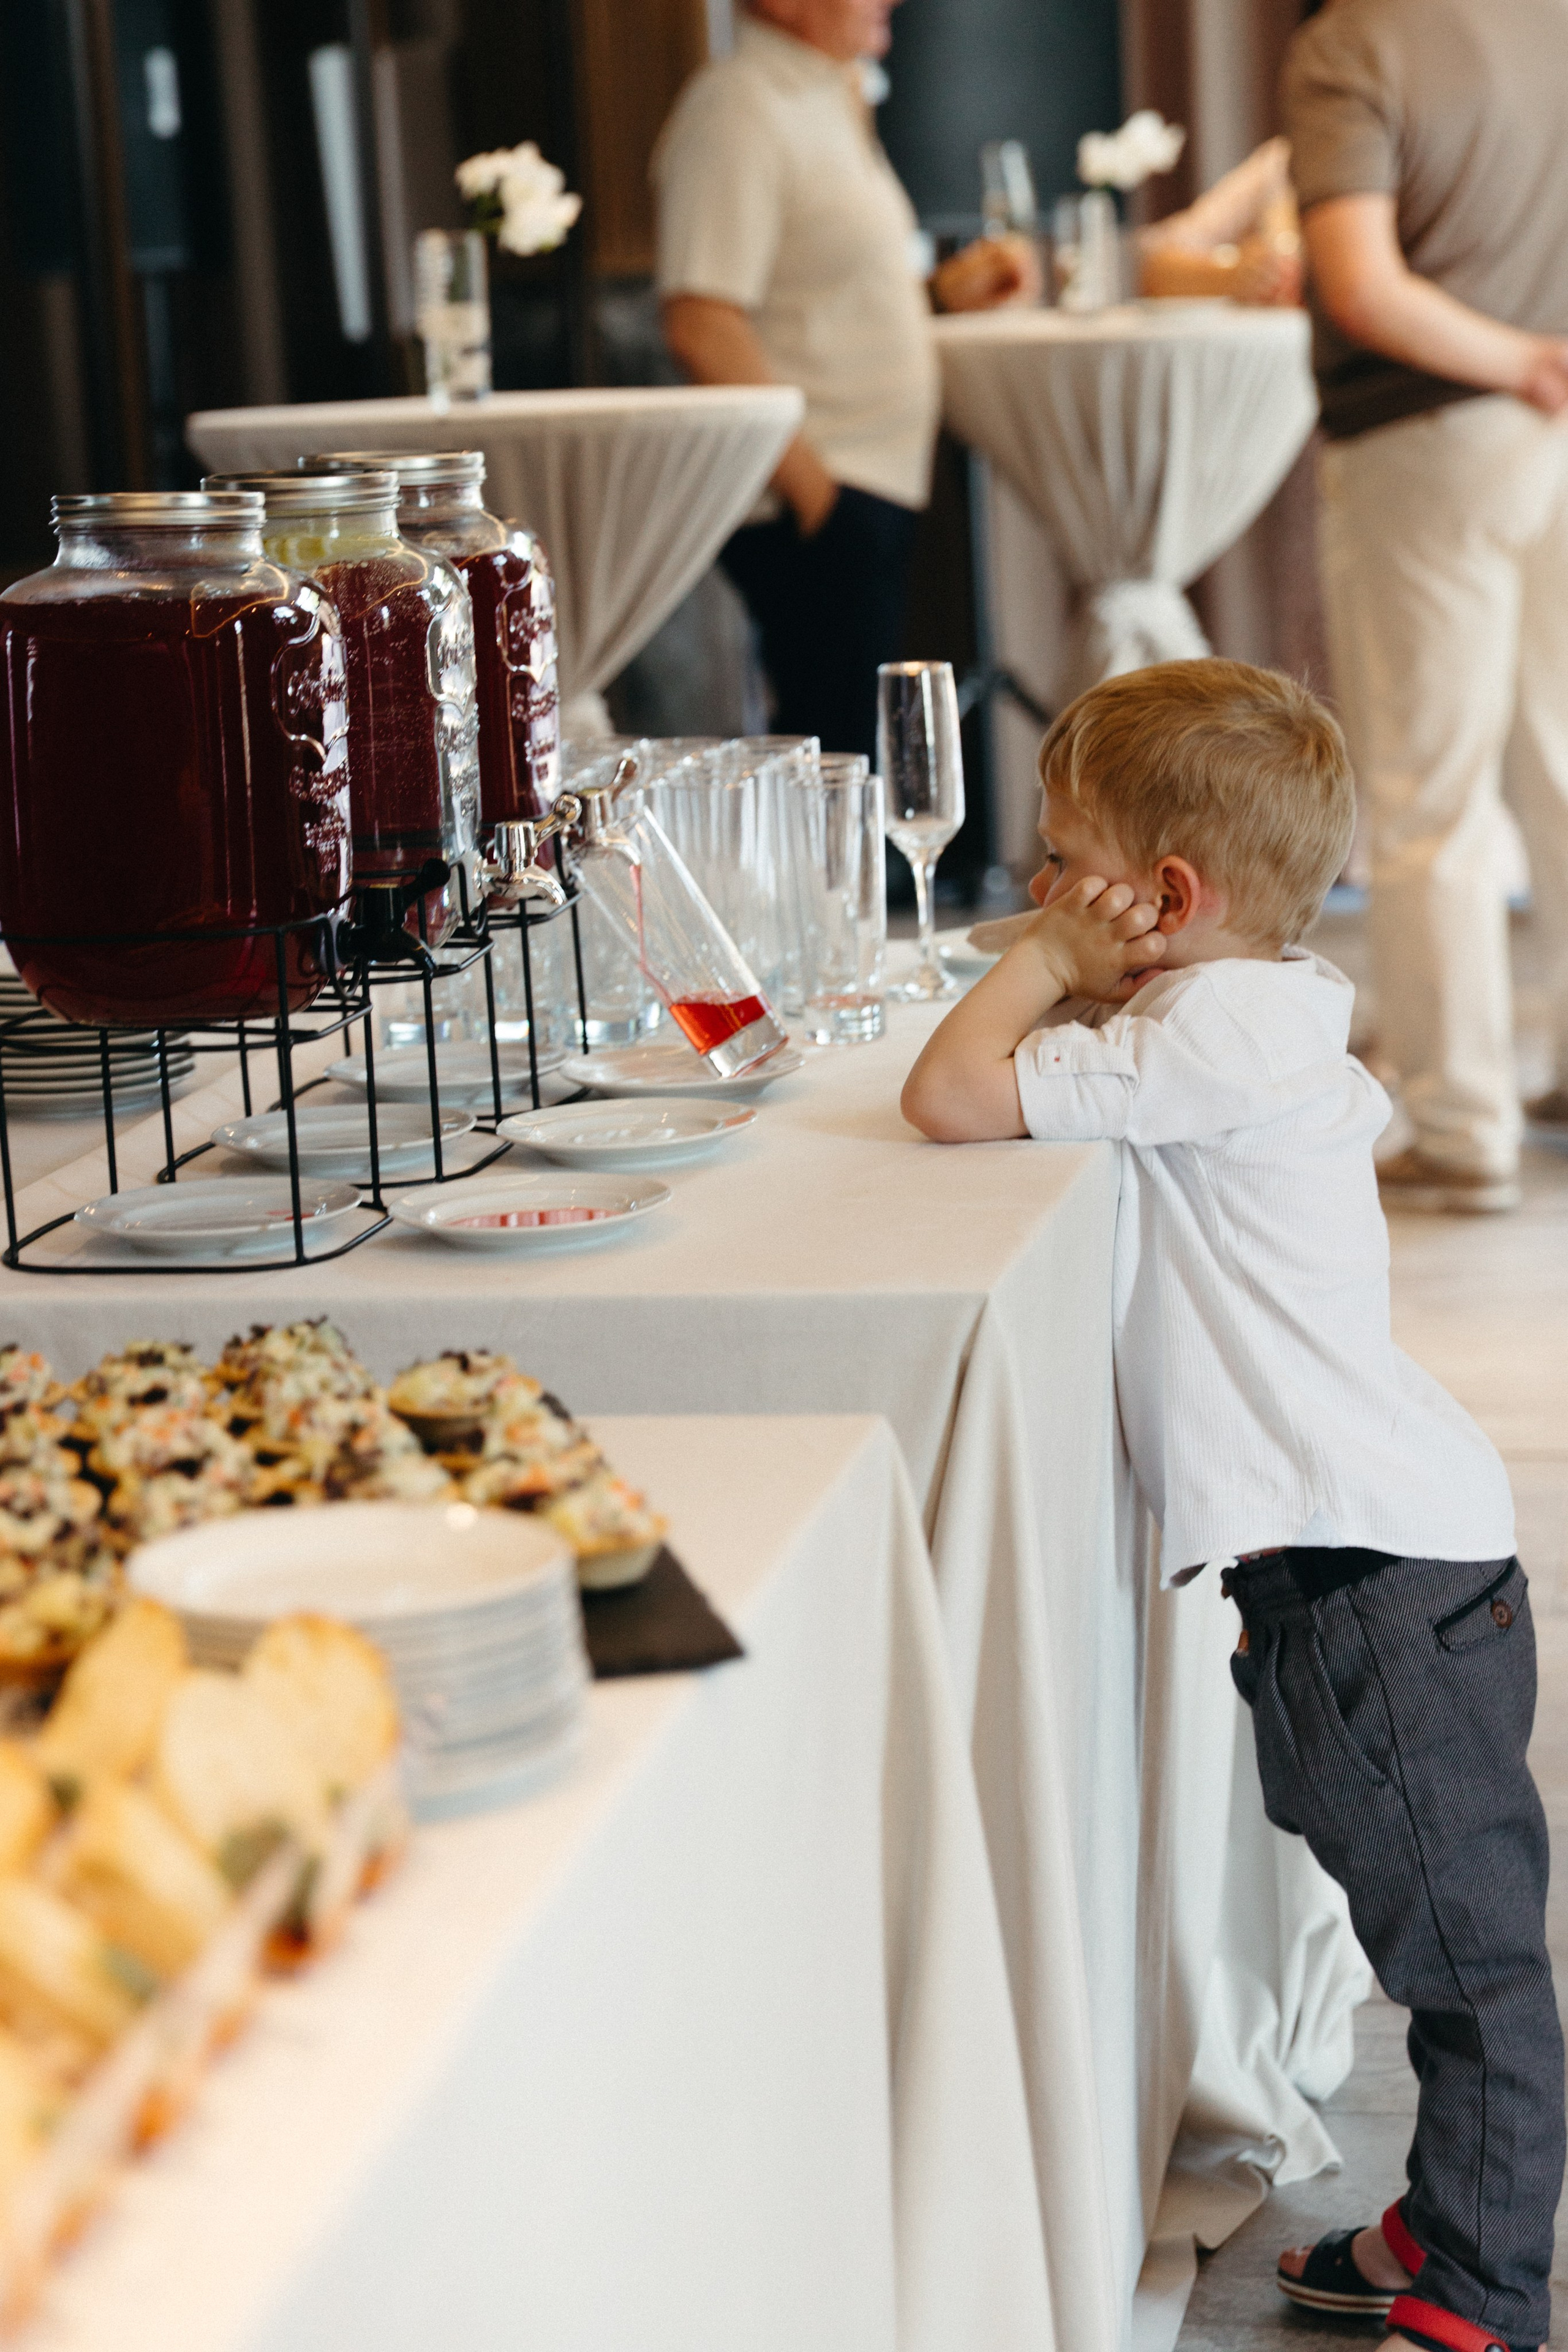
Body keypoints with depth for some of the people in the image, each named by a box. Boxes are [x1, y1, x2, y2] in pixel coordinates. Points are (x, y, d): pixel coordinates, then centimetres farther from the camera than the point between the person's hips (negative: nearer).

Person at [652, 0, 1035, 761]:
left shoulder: (823, 101, 18)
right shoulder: (735, 112, -14)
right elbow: (702, 325, -22)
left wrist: (944, 288, 13)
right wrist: (806, 480, -20)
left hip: (877, 488, 10)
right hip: (817, 502, -10)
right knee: (833, 754, -11)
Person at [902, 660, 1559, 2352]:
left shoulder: (1214, 1036, -15)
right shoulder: (1272, 1016, 15)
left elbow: (951, 1099, -17)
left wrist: (1047, 958, -3)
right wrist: (1068, 973, 15)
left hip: (1381, 1576, -10)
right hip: (1366, 1558, 10)